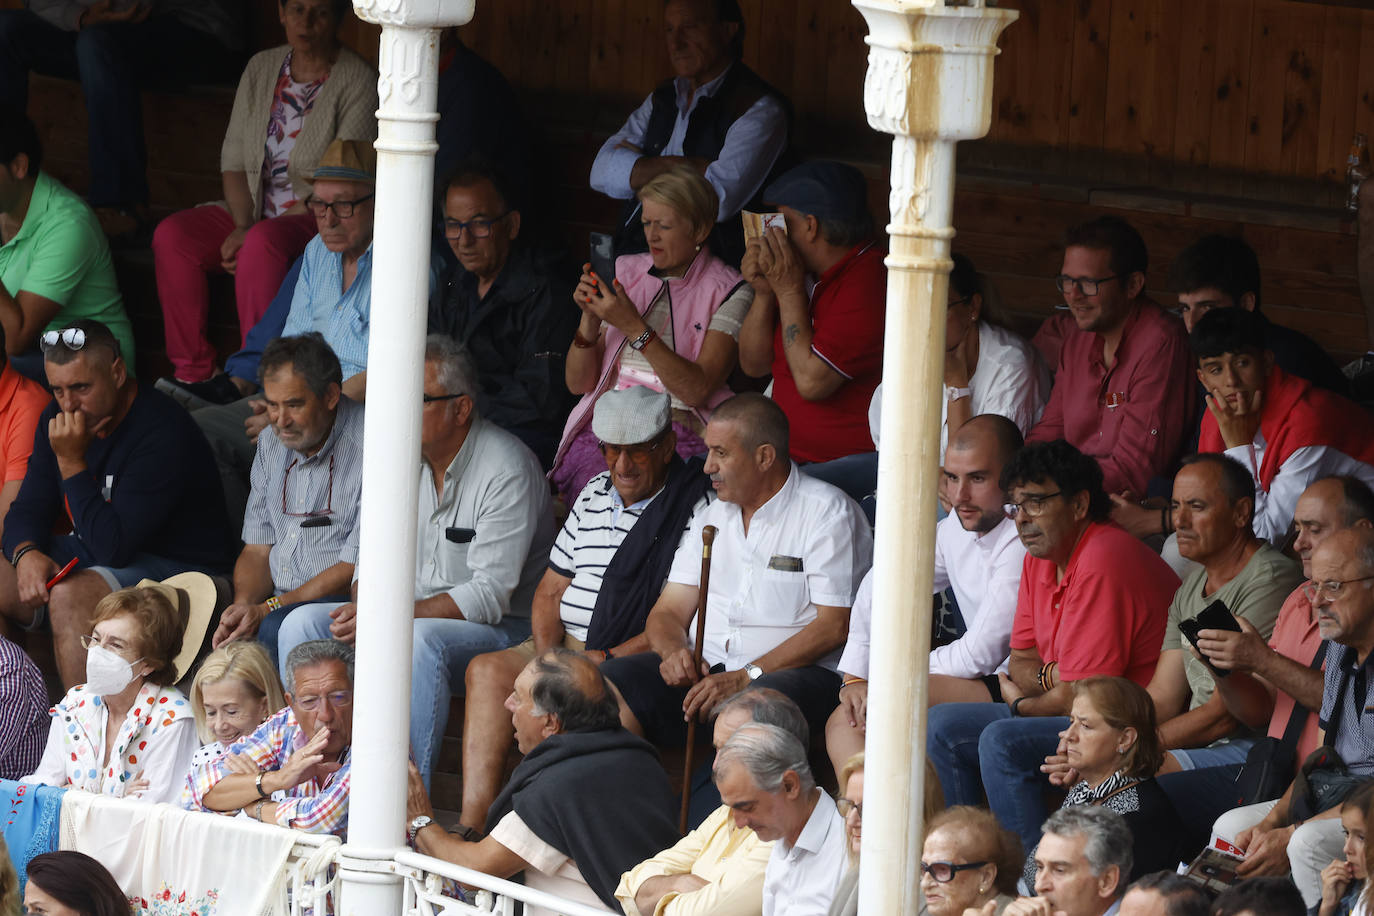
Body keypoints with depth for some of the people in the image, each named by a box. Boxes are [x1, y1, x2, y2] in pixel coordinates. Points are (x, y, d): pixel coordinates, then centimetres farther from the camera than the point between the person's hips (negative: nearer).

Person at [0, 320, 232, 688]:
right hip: (90, 557, 8)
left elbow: (113, 547, -27)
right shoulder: (57, 419, 2)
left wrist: (72, 462, -27)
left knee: (70, 596, -34)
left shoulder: (162, 434, -25)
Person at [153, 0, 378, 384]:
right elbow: (234, 159, 10)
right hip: (253, 210, 6)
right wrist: (241, 226, -10)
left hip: (316, 221, -6)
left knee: (264, 243, -38)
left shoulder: (357, 82, -8)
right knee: (171, 235, -19)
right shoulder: (262, 68, 11)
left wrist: (253, 235, -19)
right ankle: (191, 372, -17)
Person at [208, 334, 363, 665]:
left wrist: (268, 609, -19)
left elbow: (354, 569, -15)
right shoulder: (272, 442, 12)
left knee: (276, 628, -36)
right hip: (278, 604, 6)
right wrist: (243, 604, -6)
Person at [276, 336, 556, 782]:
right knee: (303, 623, -11)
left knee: (419, 640, -38)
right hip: (405, 614, 7)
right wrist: (364, 604, -12)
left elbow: (489, 597, -21)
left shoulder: (506, 469, -17)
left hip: (500, 629, -7)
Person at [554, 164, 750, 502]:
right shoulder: (625, 272, 16)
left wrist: (634, 327, -17)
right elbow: (578, 384, 15)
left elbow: (696, 390, -12)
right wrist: (590, 317, -3)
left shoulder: (729, 293, 2)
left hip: (678, 433, -3)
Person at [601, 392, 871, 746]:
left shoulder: (829, 513, -1)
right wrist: (674, 652, -9)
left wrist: (747, 677, -19)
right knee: (613, 678, -22)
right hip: (704, 670, 6)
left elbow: (833, 627, -10)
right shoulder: (711, 517, 21)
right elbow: (668, 612, 17)